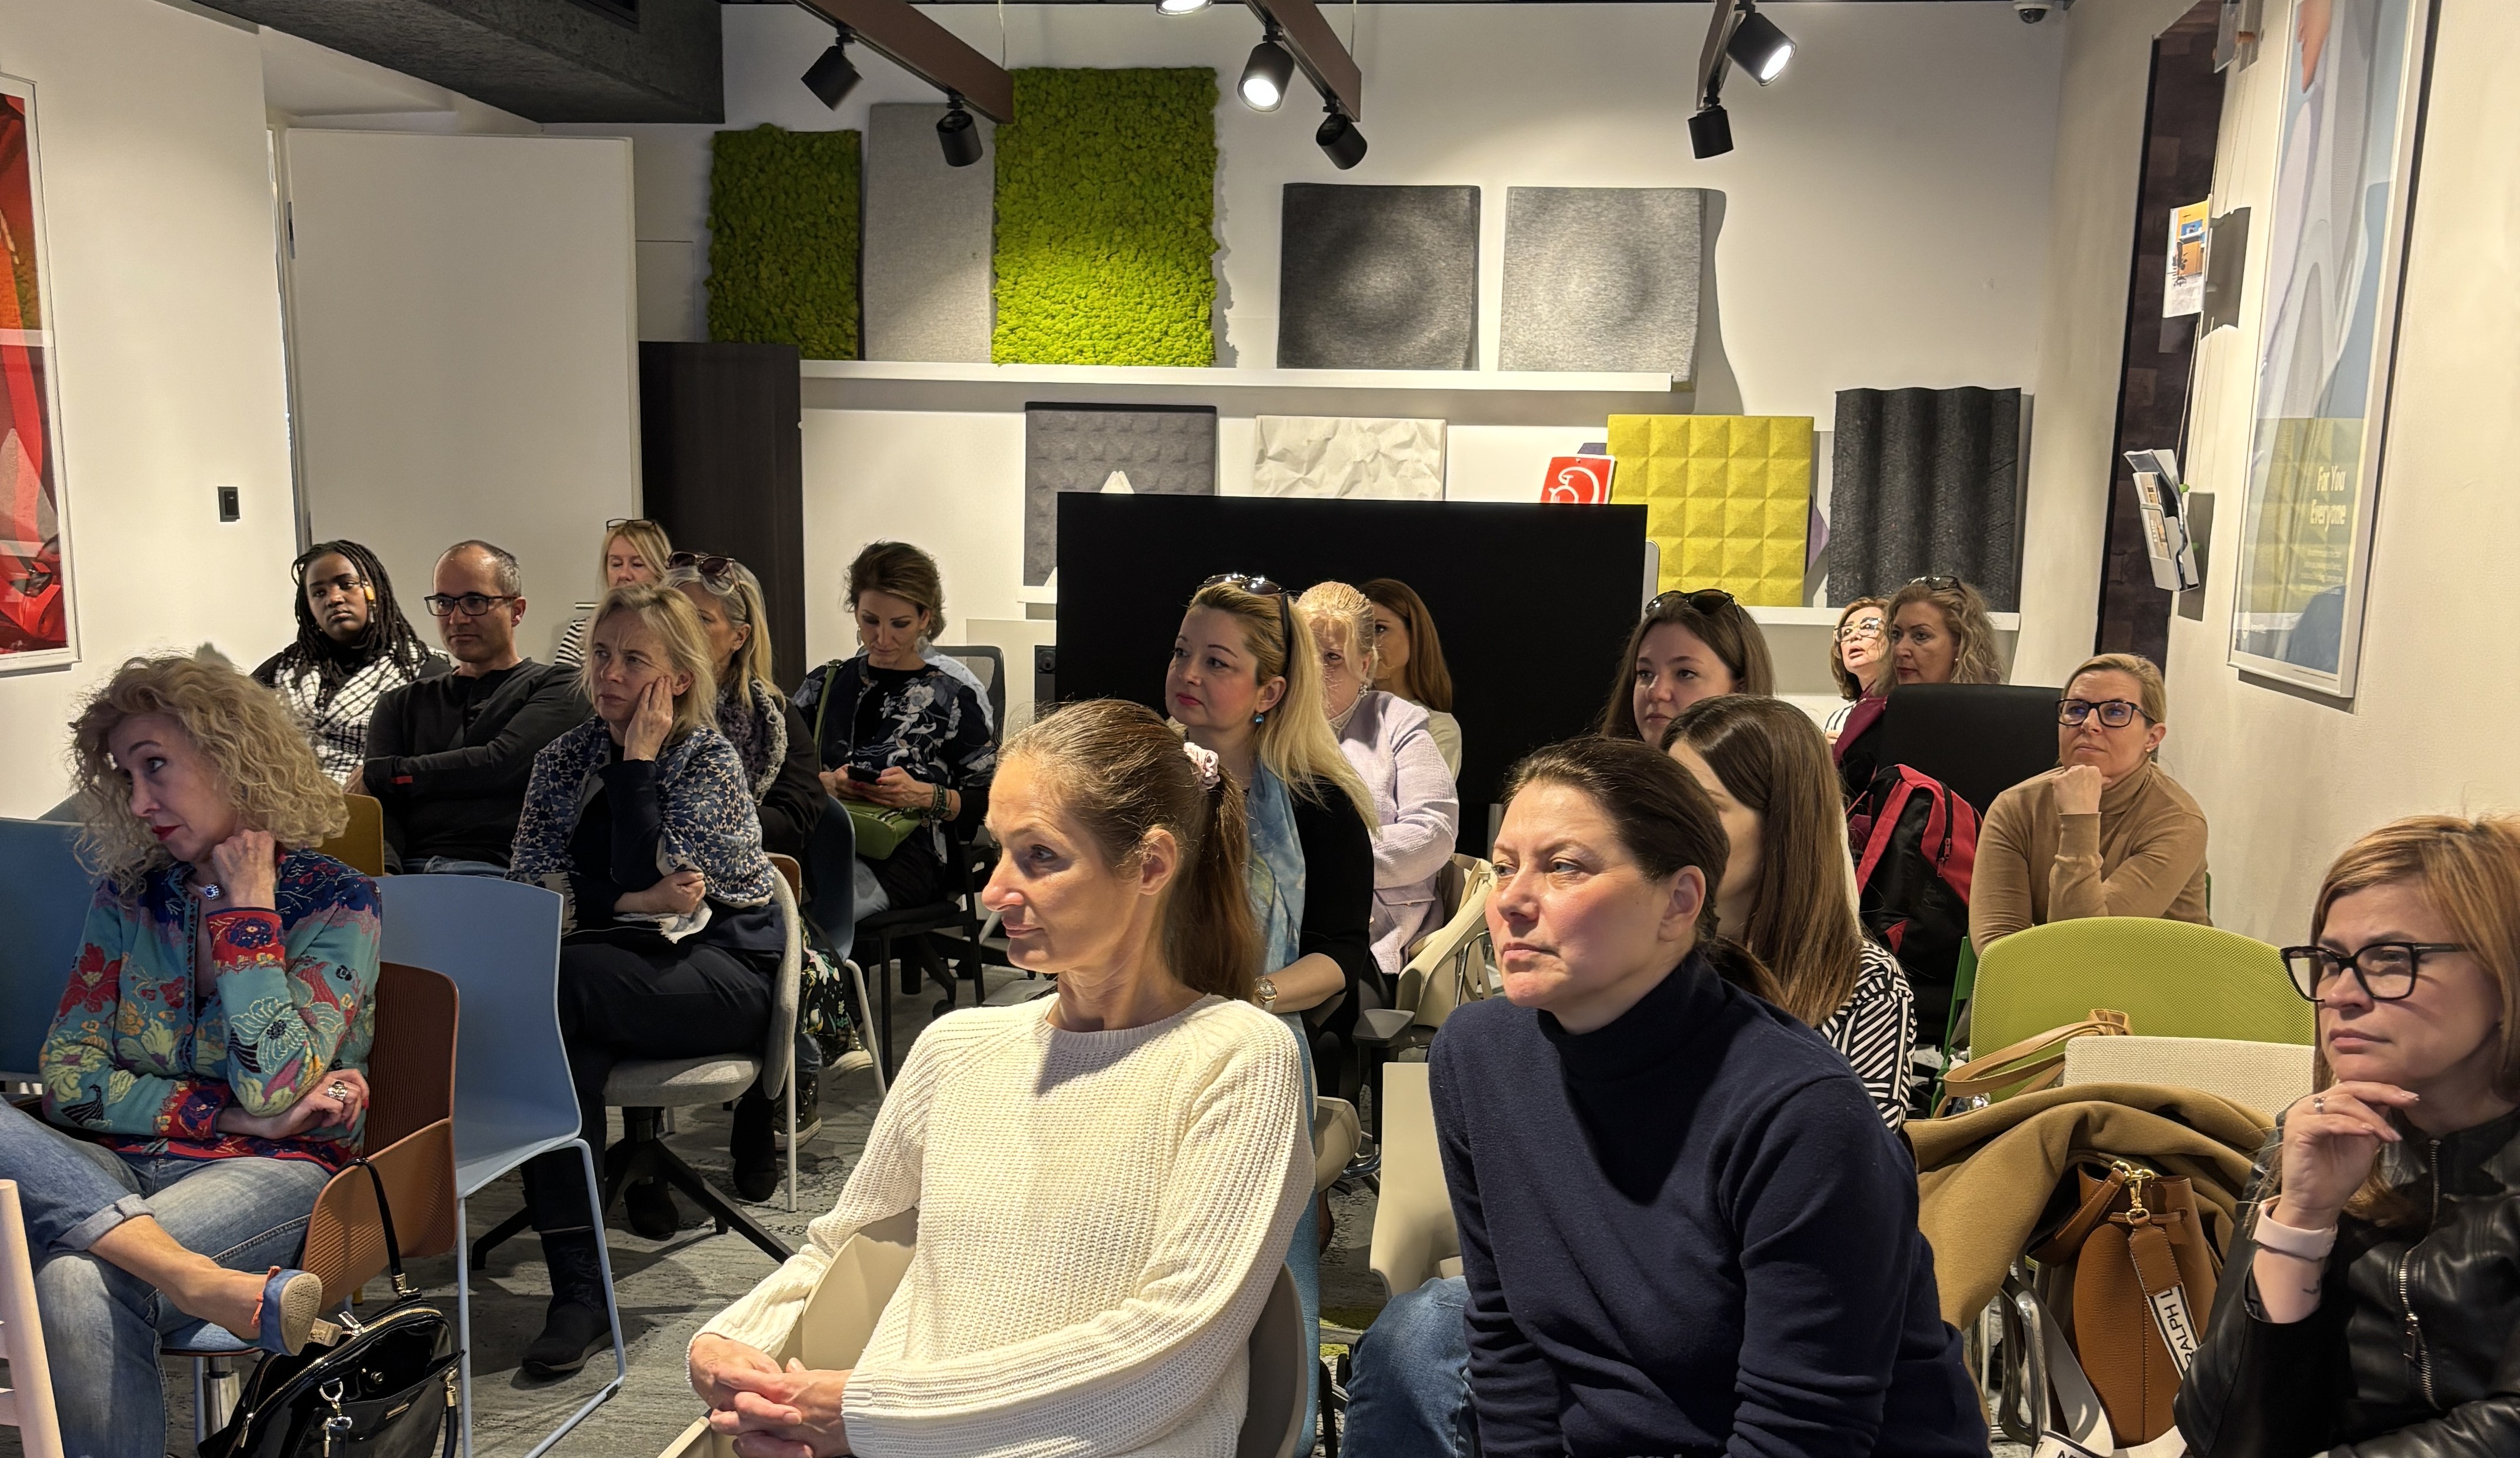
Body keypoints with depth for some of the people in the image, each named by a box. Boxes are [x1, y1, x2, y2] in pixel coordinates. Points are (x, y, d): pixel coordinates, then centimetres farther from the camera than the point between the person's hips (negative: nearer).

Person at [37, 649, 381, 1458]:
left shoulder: (335, 903, -3)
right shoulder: (128, 895, 11)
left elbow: (274, 1089, -15)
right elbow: (67, 1077, 5)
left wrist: (248, 909, -9)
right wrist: (234, 1114, -10)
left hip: (273, 1173, -4)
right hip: (121, 1162, 4)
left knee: (80, 1282, -31)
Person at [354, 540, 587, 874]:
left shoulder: (558, 689, 9)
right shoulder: (402, 704, 24)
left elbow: (501, 764, -7)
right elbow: (379, 807, 11)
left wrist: (378, 773, 4)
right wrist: (380, 871, -13)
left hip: (500, 872, -3)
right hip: (408, 870, 4)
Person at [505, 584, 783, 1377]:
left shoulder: (710, 759, -5)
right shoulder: (565, 757, 9)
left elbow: (651, 876, -18)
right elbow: (526, 883, -2)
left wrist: (639, 760, -14)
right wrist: (633, 902, -17)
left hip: (723, 972, -4)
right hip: (617, 966, 4)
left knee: (552, 988, -31)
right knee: (563, 1036, -33)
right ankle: (576, 1289, -32)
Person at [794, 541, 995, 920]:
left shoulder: (951, 697, 9)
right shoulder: (824, 684, 21)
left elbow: (990, 800, 6)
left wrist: (925, 796, -10)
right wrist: (825, 784, -4)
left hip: (906, 851, -3)